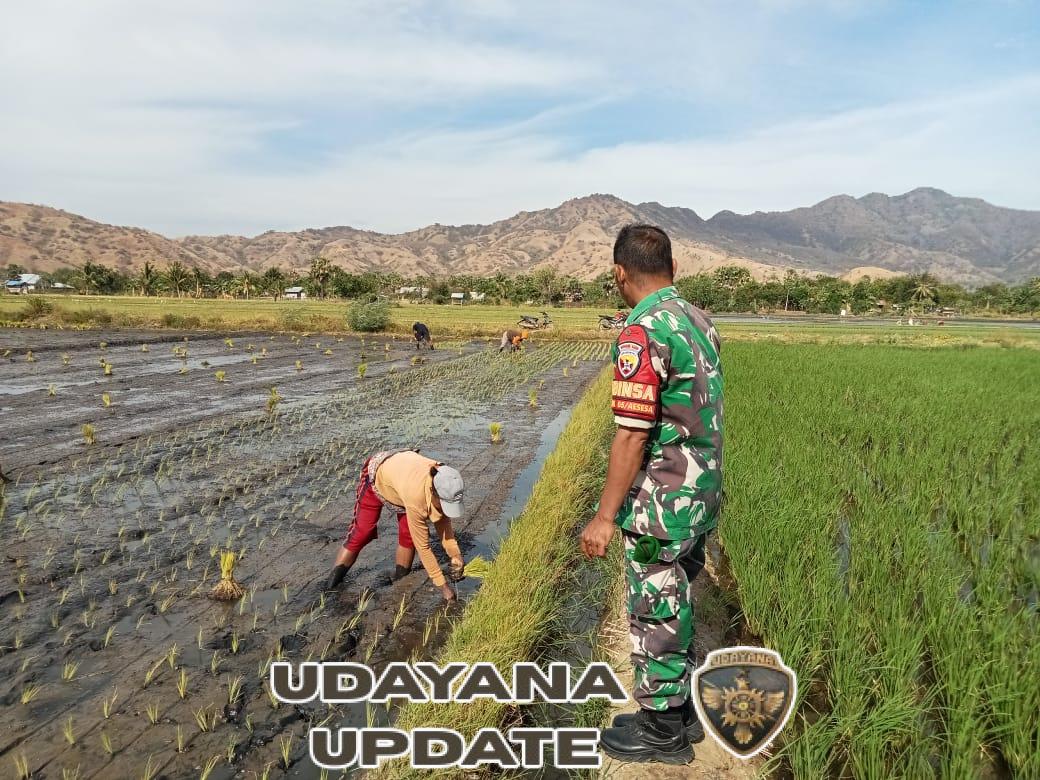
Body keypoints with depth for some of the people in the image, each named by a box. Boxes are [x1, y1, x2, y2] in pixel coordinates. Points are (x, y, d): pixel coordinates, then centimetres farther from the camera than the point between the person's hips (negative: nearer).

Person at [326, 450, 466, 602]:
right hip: (376, 474, -5)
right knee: (361, 532, -2)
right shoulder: (416, 498, -46)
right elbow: (422, 546, -36)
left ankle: (400, 580, 12)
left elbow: (444, 525, -13)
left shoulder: (443, 484, -30)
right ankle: (332, 584, 12)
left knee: (408, 534, -5)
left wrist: (456, 557, -21)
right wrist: (443, 586, -30)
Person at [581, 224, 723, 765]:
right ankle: (681, 710, 37)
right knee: (674, 606, 21)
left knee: (655, 614, 7)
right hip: (701, 494, 9)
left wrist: (605, 517, -18)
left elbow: (632, 436, -23)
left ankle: (662, 732, 24)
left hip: (661, 502, -9)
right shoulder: (699, 321, 6)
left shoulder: (643, 335, -21)